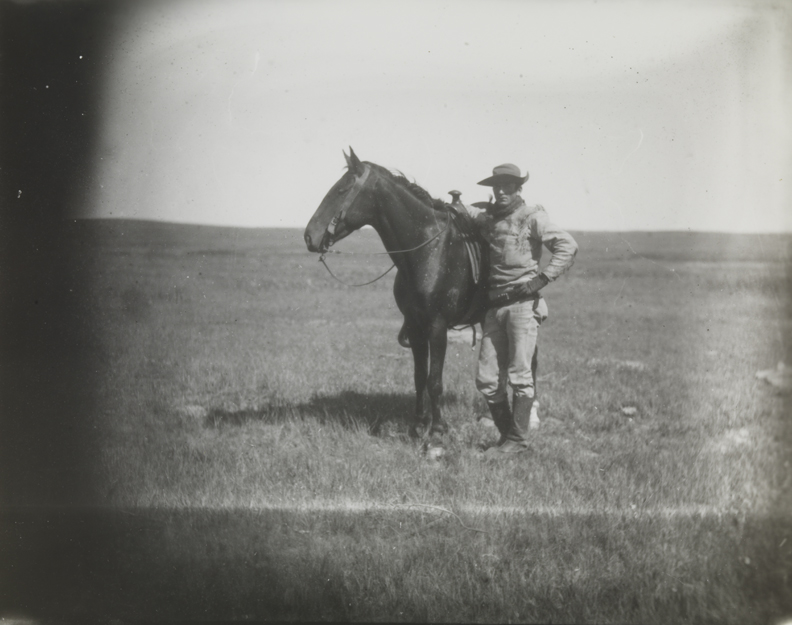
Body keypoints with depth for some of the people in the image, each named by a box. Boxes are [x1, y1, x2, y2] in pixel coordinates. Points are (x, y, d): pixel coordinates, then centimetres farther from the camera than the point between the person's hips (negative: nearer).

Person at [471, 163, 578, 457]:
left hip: (523, 303, -6)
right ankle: (506, 433, 19)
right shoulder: (486, 219, 13)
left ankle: (517, 439, 7)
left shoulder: (532, 217, -2)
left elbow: (568, 247, -9)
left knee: (520, 375, -2)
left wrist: (542, 278, -14)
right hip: (494, 305, 6)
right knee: (487, 380, 5)